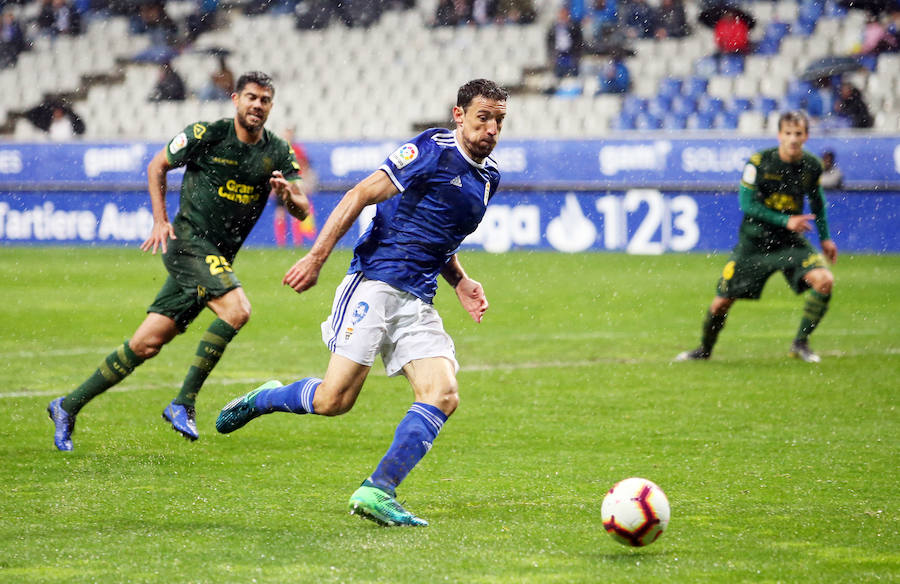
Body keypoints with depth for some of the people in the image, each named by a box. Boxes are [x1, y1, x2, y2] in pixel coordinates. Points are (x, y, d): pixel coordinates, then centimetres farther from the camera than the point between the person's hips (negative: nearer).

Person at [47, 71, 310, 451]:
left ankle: (68, 406, 13)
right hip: (189, 241, -5)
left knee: (147, 344, 3)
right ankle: (184, 403, -18)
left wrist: (289, 194, -17)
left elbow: (302, 210, 5)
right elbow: (158, 166, 5)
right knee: (237, 309, -27)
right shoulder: (208, 134, -8)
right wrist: (160, 220, -3)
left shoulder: (278, 152, 4)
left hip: (219, 257, 5)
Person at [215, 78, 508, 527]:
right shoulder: (432, 150, -8)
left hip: (417, 304, 7)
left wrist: (460, 282, 14)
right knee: (334, 399, -13)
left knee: (443, 396, -14)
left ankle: (377, 491, -16)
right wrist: (316, 258, -15)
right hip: (375, 284, -7)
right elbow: (360, 196, -10)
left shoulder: (489, 177, 16)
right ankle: (263, 399, 17)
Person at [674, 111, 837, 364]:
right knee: (722, 301, 1)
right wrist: (785, 221, -22)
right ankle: (704, 349, 30)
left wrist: (825, 237, 17)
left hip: (791, 240, 2)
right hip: (754, 239, -2)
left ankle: (800, 343, -6)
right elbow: (747, 203, -15)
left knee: (824, 280, -23)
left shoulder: (812, 166, -4)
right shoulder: (759, 162, -15)